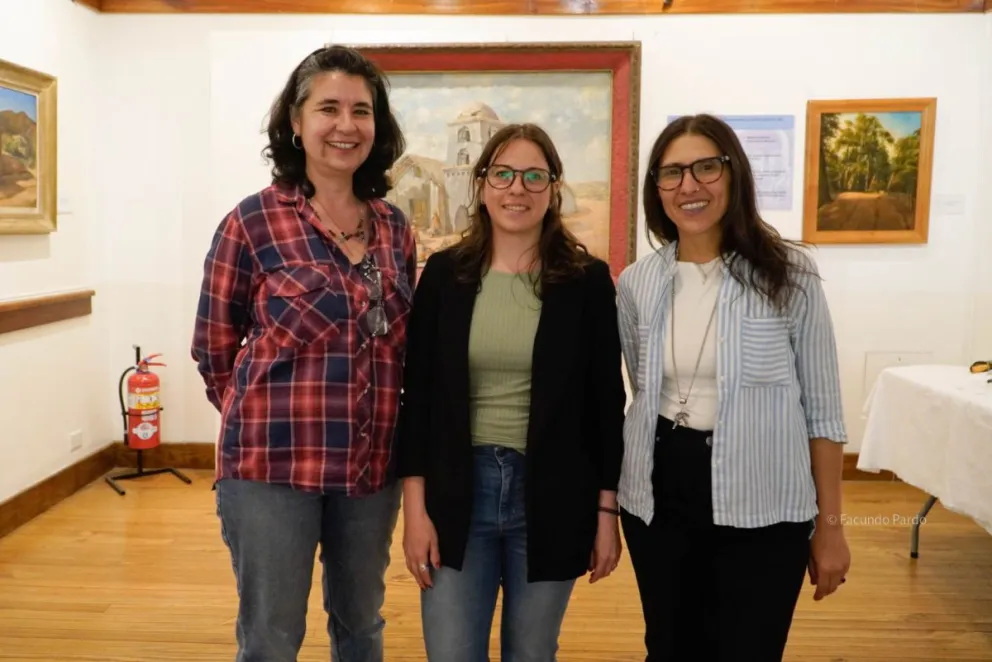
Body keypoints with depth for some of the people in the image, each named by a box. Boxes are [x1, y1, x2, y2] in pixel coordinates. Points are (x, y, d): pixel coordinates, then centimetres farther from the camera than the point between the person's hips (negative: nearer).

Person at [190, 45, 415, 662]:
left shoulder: (396, 228, 6)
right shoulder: (253, 221, -7)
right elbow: (214, 349, 0)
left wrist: (386, 434, 9)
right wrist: (262, 419, 4)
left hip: (372, 466, 4)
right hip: (274, 463, -4)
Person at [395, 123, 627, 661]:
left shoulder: (588, 280, -2)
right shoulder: (444, 273, 0)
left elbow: (606, 404, 1)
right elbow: (417, 396, 0)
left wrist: (607, 512, -1)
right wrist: (415, 506, -4)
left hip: (552, 495, 0)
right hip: (458, 489, 1)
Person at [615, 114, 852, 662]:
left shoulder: (789, 274, -7)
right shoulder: (635, 283, 1)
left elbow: (822, 407, -4)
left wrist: (830, 524, -3)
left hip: (761, 505, -3)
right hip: (658, 498, 3)